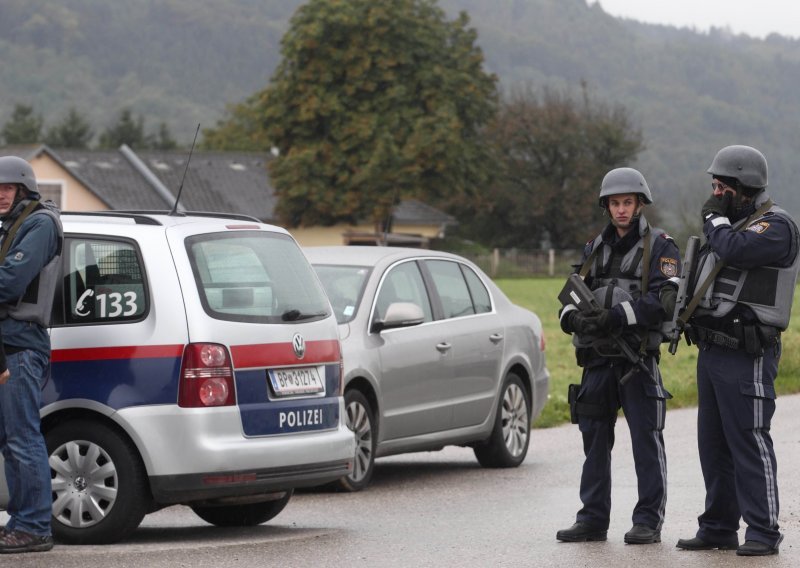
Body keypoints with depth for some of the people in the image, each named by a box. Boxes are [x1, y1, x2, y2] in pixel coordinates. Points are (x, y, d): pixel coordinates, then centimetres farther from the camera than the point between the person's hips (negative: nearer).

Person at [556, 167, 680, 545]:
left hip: (638, 359, -5)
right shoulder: (595, 248, 16)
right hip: (597, 359, 5)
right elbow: (573, 294, 12)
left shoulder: (659, 247, -1)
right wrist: (574, 317, -11)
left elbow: (662, 300, -13)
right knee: (594, 439, 7)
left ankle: (648, 521, 3)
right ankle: (593, 520, 13)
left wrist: (618, 316, -25)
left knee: (646, 440, -2)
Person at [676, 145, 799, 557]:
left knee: (748, 441, -11)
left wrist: (716, 218, -9)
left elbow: (735, 250, -26)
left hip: (746, 354, -9)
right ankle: (719, 527, 17)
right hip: (711, 349, 9)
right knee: (713, 444, 11)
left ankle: (763, 533, -9)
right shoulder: (731, 224, 20)